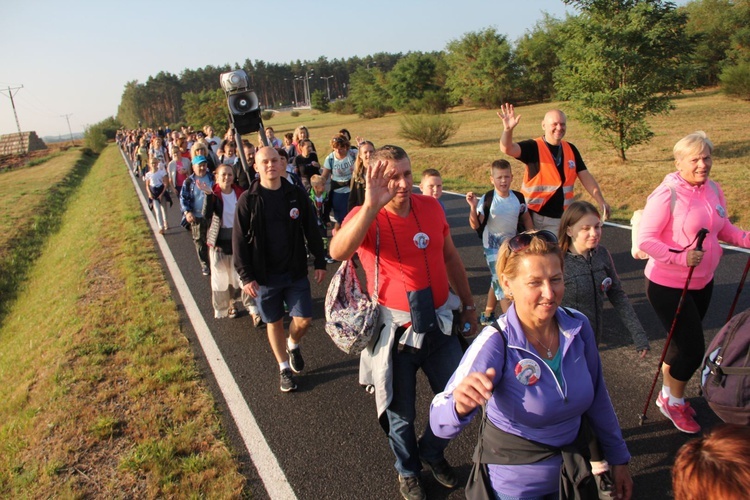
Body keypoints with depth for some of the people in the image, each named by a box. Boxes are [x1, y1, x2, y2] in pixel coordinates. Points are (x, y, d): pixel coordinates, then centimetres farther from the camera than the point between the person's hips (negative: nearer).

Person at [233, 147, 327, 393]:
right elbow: (239, 241, -6)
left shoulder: (297, 195, -3)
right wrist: (245, 276, -10)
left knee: (304, 319, 2)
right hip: (265, 275, -1)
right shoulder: (248, 200, -8)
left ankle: (293, 344, 36)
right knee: (274, 323, 11)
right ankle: (284, 368, 30)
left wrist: (320, 262, 3)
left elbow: (311, 230, 3)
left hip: (295, 271, 1)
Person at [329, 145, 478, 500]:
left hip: (439, 323, 4)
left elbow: (451, 258, 11)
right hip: (395, 330, -4)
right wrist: (371, 205, -45)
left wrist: (469, 304, 16)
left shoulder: (430, 207, -2)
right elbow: (338, 252, -37)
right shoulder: (364, 217, -15)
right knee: (401, 412, 15)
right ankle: (408, 471, 46)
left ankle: (432, 453, 47)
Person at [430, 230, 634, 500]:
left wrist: (618, 458, 10)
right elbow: (441, 425, -36)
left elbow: (597, 398, 3)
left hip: (574, 468, 5)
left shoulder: (578, 326, -14)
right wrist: (460, 405, -57)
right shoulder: (495, 343, -28)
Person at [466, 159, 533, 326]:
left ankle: (487, 315, 36)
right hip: (493, 248, -6)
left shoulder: (518, 198, -6)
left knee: (497, 282, 19)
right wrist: (473, 207, -34)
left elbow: (525, 218, 10)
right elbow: (475, 225, -20)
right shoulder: (487, 199, -19)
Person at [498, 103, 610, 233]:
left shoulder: (571, 150, 6)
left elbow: (586, 177, 7)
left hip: (561, 218, 4)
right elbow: (507, 149, -25)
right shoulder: (534, 147, -9)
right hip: (534, 216, -4)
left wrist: (601, 202, -3)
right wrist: (508, 129, -45)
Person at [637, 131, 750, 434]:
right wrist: (681, 256, -32)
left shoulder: (713, 189, 1)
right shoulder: (667, 195, -20)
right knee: (692, 349, -2)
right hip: (668, 286, -7)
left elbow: (723, 228, 13)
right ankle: (673, 401, 25)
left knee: (682, 344, 21)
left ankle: (669, 395, 43)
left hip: (702, 283, 7)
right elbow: (645, 240, -22)